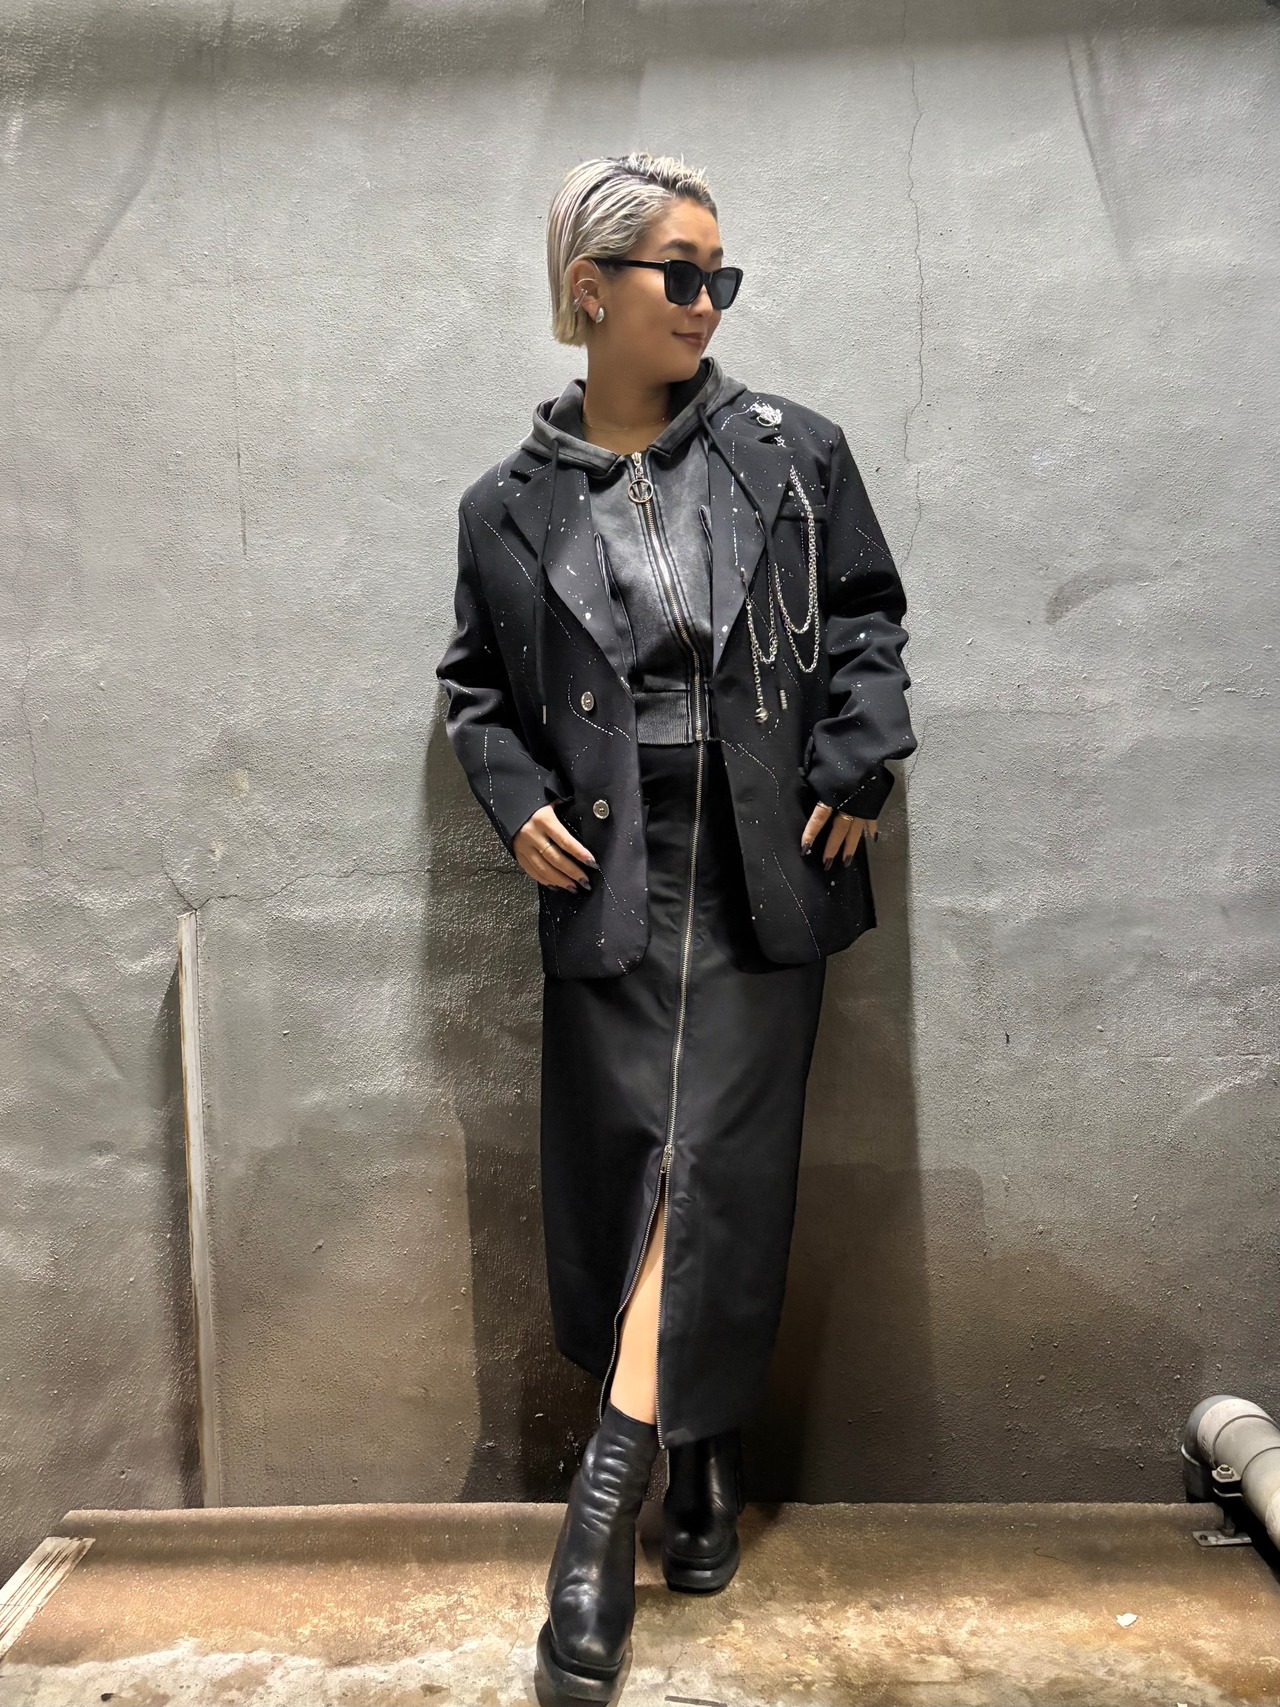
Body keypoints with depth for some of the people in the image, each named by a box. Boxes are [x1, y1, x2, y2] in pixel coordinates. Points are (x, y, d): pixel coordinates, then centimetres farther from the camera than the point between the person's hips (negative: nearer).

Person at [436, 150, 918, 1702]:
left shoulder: (794, 455, 5)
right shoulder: (508, 508, 5)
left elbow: (865, 622, 11)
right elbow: (475, 682, 15)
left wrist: (854, 773, -1)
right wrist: (514, 798, -1)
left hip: (762, 867, 0)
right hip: (608, 876, 1)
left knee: (711, 1159, -5)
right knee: (625, 1162, 4)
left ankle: (609, 1496, 5)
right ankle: (700, 1459, 25)